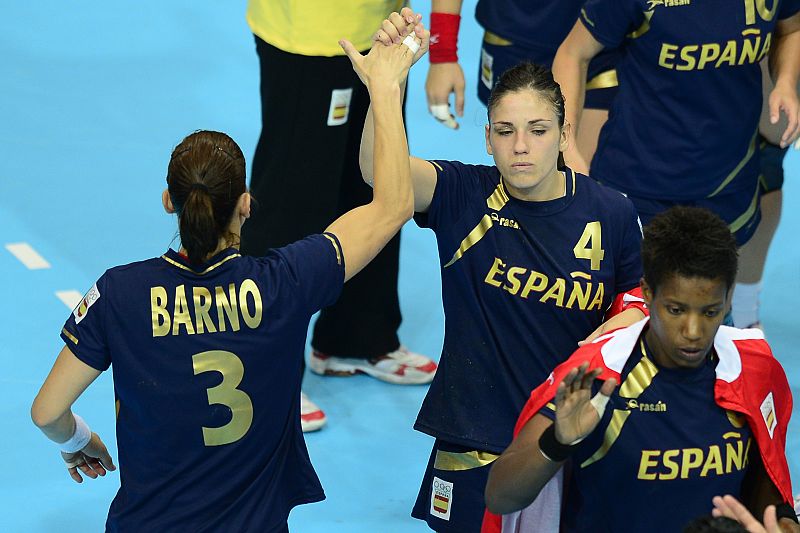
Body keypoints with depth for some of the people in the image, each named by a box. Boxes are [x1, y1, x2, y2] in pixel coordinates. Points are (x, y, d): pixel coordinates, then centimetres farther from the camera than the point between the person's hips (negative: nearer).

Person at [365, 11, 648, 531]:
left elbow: (639, 303, 10)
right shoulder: (464, 196, -9)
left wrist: (627, 324, -14)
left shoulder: (611, 214, -6)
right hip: (473, 446, 0)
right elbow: (379, 170, -28)